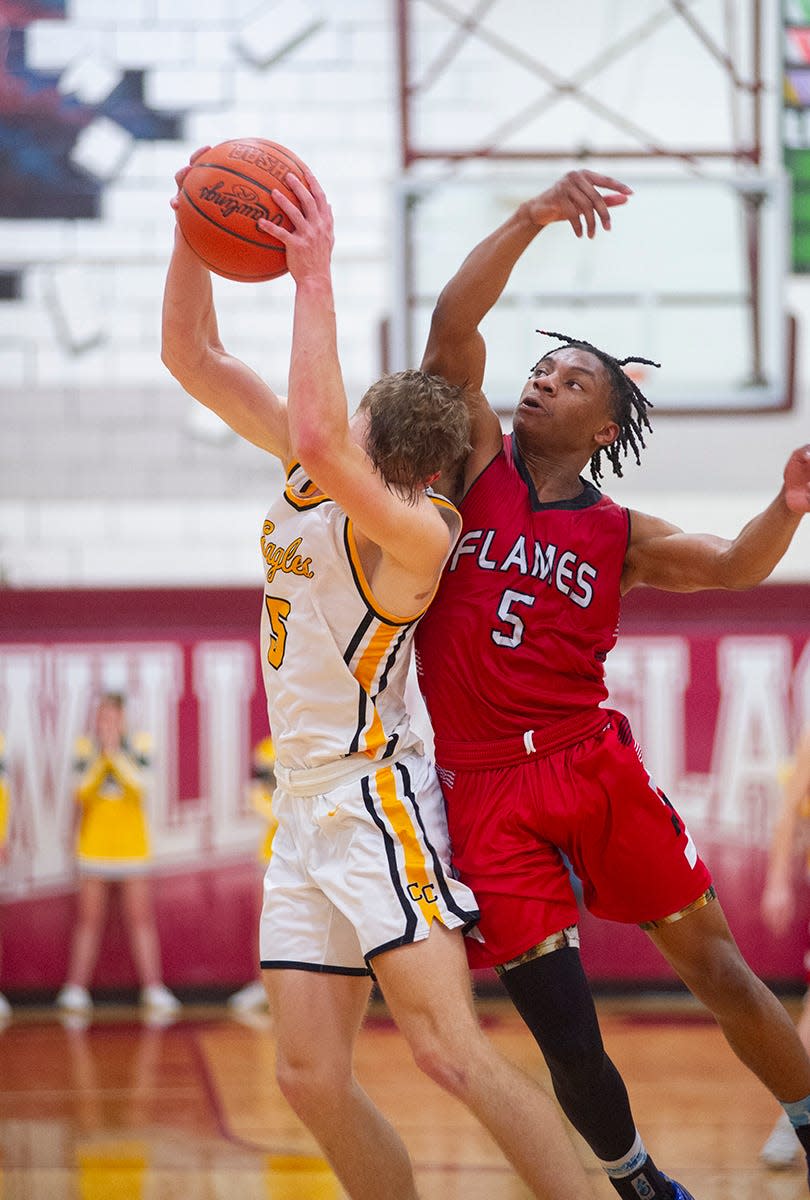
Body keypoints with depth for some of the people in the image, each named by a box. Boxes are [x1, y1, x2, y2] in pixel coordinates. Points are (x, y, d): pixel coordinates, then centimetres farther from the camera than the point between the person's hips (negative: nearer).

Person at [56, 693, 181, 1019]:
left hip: (131, 845, 0)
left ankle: (153, 990, -2)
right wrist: (101, 756, -23)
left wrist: (115, 754, -26)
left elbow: (138, 783, -15)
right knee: (89, 921, 3)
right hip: (94, 846, 0)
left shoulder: (137, 747, 1)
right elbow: (83, 790, -11)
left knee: (141, 919, -2)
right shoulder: (86, 750, 1)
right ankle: (75, 989, 4)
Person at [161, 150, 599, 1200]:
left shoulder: (417, 530, -17)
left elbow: (321, 439, -37)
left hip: (376, 799, -9)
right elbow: (192, 357, 11)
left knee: (450, 1049, -20)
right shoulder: (312, 475, 7)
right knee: (312, 1077, 3)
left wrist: (315, 280, -32)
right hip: (305, 809, 9)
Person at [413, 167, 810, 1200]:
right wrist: (532, 219, -16)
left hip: (593, 769, 1)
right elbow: (451, 330, -5)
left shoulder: (618, 536, 9)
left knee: (714, 966, 2)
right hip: (484, 792, -1)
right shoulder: (478, 466, 6)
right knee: (566, 1039, -2)